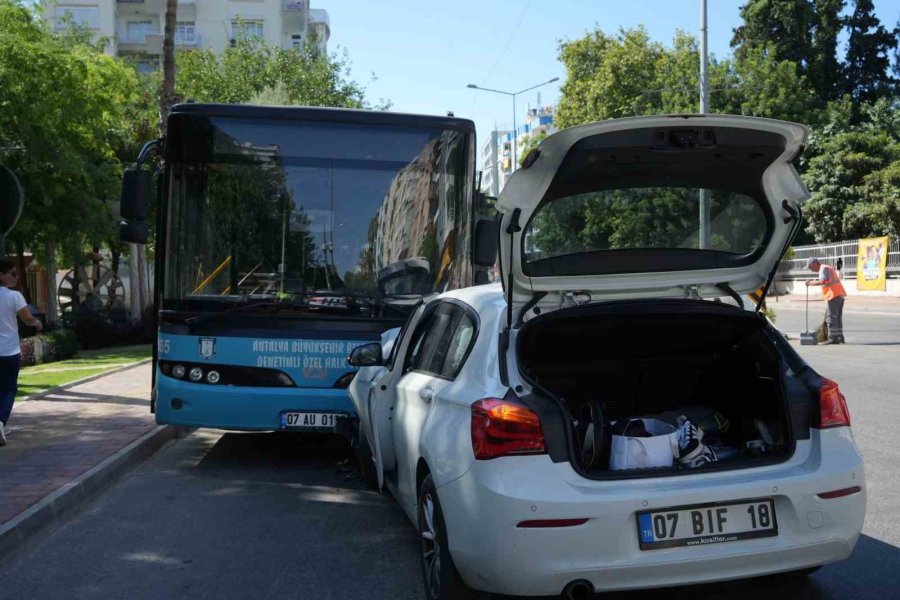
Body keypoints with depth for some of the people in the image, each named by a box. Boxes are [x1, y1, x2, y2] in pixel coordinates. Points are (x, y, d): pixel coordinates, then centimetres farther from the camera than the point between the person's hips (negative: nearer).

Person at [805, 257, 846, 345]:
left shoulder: (823, 268, -8)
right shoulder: (829, 267, 22)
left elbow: (822, 281, -24)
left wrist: (811, 283, -14)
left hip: (834, 295, -10)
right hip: (839, 295, 10)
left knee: (831, 317, -7)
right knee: (837, 317, 13)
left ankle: (833, 338, -7)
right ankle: (839, 337, 16)